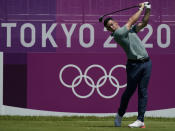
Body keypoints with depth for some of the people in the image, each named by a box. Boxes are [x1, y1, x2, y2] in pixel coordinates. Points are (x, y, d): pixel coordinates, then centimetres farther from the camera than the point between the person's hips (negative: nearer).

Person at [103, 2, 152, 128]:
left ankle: (140, 120, -1)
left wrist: (148, 10, 0)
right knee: (130, 90, -2)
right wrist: (141, 8, 8)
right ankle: (120, 115, 19)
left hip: (146, 62, 5)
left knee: (143, 91, -1)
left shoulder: (131, 29, 16)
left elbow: (144, 23, 15)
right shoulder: (117, 34, -5)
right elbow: (131, 21, -3)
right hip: (134, 64, -5)